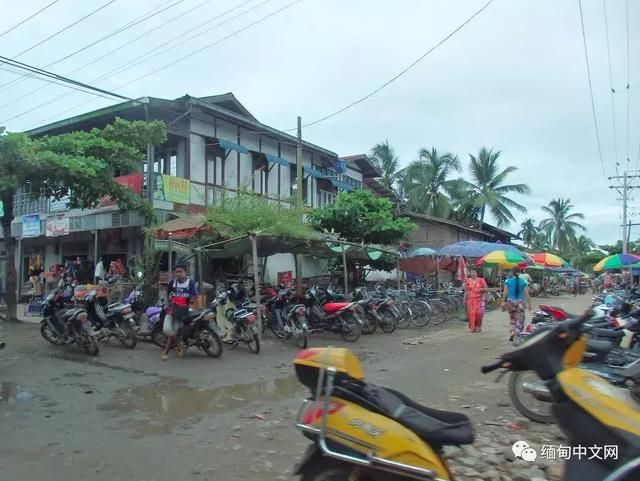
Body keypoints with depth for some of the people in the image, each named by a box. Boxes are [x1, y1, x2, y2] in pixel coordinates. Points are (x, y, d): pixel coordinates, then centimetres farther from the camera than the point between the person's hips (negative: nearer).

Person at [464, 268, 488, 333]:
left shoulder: (481, 280, 4)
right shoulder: (468, 281, 9)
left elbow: (486, 289, 5)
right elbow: (466, 291, 11)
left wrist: (481, 289, -14)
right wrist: (465, 299, 5)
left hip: (479, 299, -1)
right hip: (470, 300, 2)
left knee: (479, 313, -11)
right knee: (471, 313, -5)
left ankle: (479, 326, 10)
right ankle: (473, 327, 5)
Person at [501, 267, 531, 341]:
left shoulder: (508, 281, -1)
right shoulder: (523, 281, -3)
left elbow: (505, 292, -4)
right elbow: (526, 294, -3)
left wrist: (503, 302, 1)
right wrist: (529, 304, 3)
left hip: (510, 302, 2)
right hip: (520, 302, -2)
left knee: (512, 318, 16)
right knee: (519, 319, 3)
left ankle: (512, 334, 15)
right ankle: (517, 334, -12)